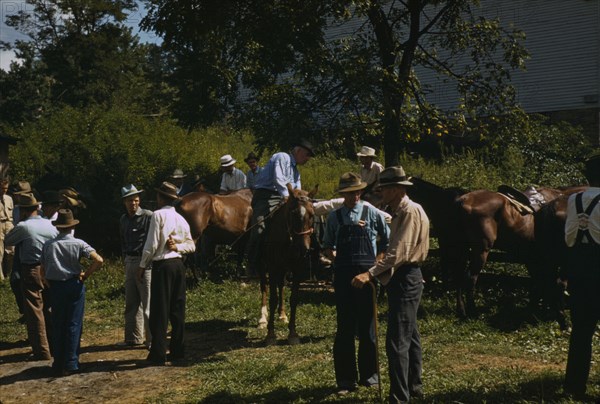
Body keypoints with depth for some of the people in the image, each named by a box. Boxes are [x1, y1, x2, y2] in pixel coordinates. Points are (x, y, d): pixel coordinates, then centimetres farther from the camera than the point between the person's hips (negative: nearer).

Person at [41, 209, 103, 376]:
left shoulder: (48, 245, -1)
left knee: (57, 326, 12)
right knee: (73, 325, 5)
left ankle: (58, 364, 18)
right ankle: (70, 364, 5)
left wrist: (50, 282, 14)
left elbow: (43, 269, 1)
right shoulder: (78, 244, -7)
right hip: (74, 285, -2)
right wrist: (85, 275, -4)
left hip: (55, 287, 2)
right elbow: (98, 260, -16)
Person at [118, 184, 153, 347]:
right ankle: (133, 338, 21)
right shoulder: (123, 219, 13)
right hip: (129, 263, 7)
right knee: (131, 303, 12)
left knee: (148, 303, -5)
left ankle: (152, 339, 1)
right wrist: (125, 258, 16)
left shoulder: (148, 216, -9)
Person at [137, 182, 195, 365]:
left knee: (160, 310, -3)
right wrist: (177, 247, 0)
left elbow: (152, 244, -13)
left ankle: (158, 354, -1)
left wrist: (143, 265, -4)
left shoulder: (158, 215, -10)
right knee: (177, 309, 11)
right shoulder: (181, 219, 12)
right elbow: (191, 245, 14)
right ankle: (177, 350, 16)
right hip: (178, 264, 7)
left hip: (162, 265, -7)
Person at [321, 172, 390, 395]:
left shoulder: (372, 213, 1)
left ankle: (369, 374, 22)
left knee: (368, 325, 7)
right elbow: (327, 246, 14)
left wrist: (378, 262, 2)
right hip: (343, 274, 1)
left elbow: (387, 240, 10)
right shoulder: (334, 216, 5)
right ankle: (346, 379, 12)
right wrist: (333, 255, -4)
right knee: (345, 327, 4)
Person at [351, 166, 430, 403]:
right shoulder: (399, 212, 14)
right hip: (403, 278, 11)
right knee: (409, 335, 19)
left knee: (397, 341, -10)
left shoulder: (411, 211, -17)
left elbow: (399, 253, -25)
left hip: (405, 279, -11)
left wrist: (370, 274, -28)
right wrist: (379, 271, 11)